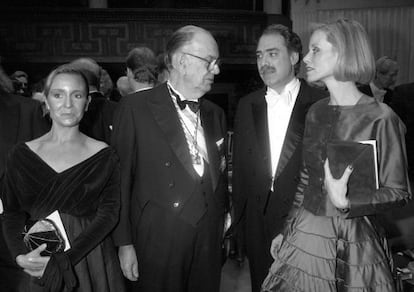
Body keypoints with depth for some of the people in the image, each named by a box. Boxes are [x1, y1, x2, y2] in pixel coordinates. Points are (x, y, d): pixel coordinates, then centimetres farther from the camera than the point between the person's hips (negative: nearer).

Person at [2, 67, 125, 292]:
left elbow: (108, 213, -11)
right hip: (36, 268, 2)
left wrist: (63, 260, -19)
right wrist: (20, 255, -16)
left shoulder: (104, 156, -7)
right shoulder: (22, 155, -1)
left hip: (90, 261, -1)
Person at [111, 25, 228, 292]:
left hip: (209, 241, 5)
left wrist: (222, 222, 8)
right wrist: (124, 242, -8)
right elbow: (121, 177, -8)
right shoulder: (135, 107, -8)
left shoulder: (216, 114, 9)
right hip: (158, 242, -4)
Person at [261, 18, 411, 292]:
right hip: (306, 233, 5)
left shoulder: (381, 118, -14)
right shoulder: (316, 111, 3)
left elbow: (398, 191, -9)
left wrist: (346, 203, -25)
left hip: (353, 242, -4)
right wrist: (288, 230, 12)